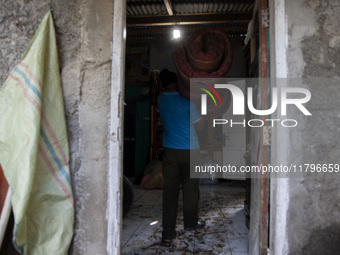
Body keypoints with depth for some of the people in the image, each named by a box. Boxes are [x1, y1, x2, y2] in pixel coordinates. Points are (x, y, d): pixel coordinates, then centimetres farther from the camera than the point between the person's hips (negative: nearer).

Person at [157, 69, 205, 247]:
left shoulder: (161, 100, 3)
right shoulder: (187, 101, -10)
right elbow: (198, 123, 1)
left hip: (170, 150, 3)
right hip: (190, 150, -3)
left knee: (170, 191, 3)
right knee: (190, 188, 13)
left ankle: (167, 235, 4)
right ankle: (190, 223, 32)